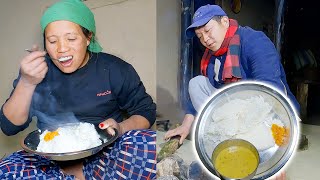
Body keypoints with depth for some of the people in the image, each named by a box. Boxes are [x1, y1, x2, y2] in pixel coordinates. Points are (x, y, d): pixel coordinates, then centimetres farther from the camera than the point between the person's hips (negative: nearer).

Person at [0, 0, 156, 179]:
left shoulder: (115, 69, -5)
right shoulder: (39, 70, -1)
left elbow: (146, 111, 0)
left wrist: (120, 128, -22)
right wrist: (26, 83, -21)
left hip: (104, 155, 0)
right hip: (54, 158, 1)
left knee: (147, 142, -29)